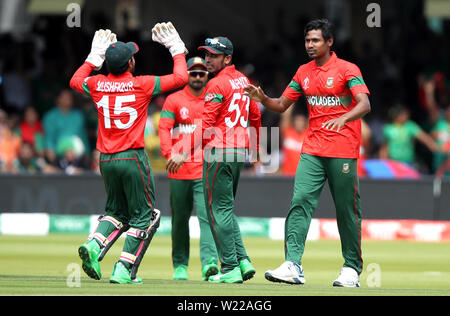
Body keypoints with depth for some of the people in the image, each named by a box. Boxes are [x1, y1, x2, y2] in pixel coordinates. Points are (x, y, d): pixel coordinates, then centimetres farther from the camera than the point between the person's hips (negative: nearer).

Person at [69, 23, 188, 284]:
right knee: (144, 215, 6)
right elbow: (181, 78, -4)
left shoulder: (97, 85, 3)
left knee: (116, 211, 21)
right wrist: (177, 48, 10)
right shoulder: (142, 85, -9)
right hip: (133, 158, -5)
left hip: (106, 160, 5)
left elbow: (75, 80, 26)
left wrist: (94, 56, 32)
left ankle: (94, 245, -5)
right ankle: (125, 269, -4)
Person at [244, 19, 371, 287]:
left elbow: (365, 104, -18)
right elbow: (282, 105, 17)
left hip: (343, 151, -5)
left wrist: (343, 119, -37)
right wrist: (262, 98, -4)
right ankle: (293, 266, -19)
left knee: (347, 210, 2)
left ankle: (352, 268, 15)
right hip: (312, 151, 5)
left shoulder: (347, 69, -6)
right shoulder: (304, 72, 12)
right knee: (300, 201, -12)